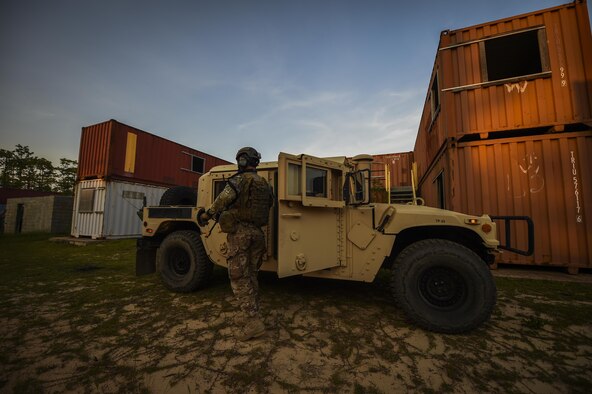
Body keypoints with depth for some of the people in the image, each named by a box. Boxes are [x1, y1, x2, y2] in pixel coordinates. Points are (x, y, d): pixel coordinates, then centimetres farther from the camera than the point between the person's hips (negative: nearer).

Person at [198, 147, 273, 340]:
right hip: (257, 232, 7)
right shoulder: (265, 184, 12)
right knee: (251, 275, 17)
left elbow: (222, 201, -12)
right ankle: (252, 313, 26)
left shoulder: (240, 179, -9)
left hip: (239, 231, -7)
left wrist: (206, 215, 4)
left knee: (239, 277, -2)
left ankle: (253, 323, -3)